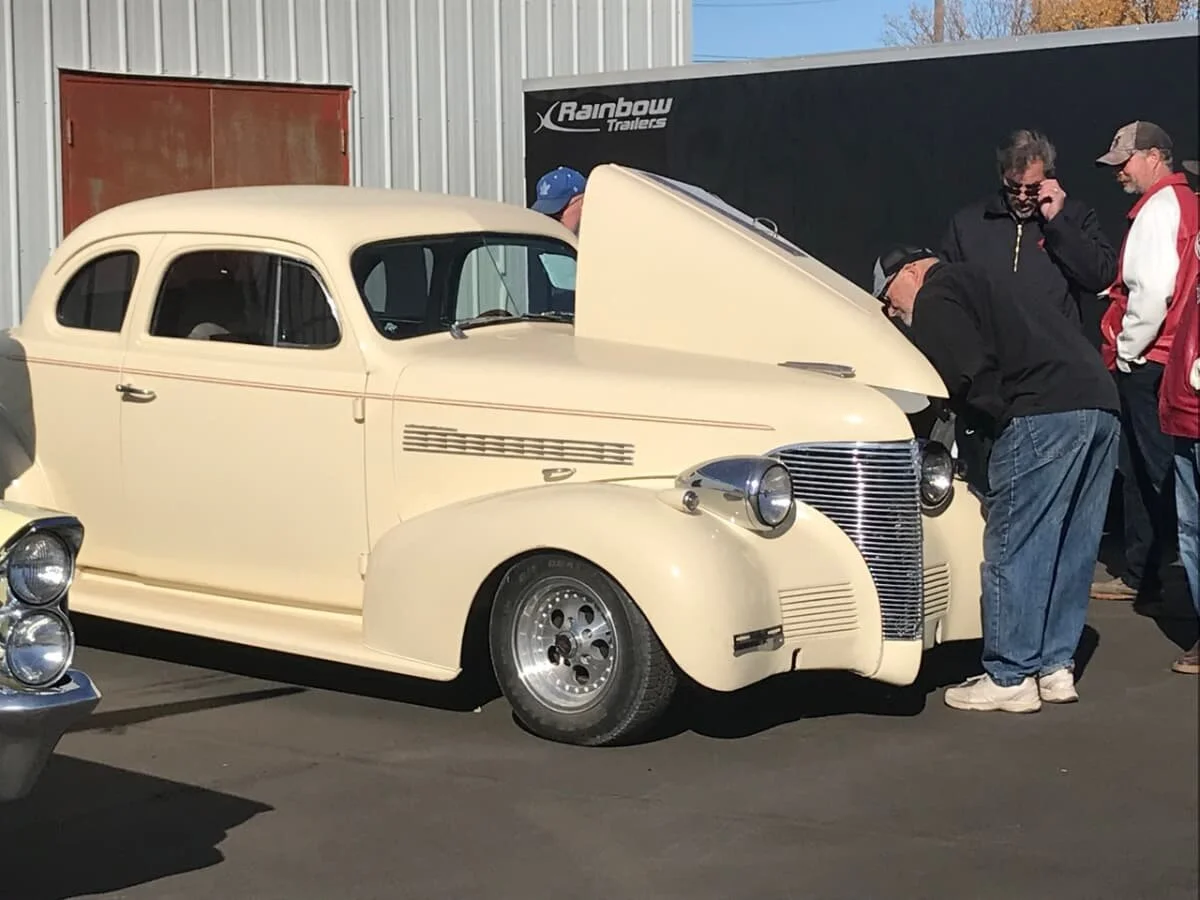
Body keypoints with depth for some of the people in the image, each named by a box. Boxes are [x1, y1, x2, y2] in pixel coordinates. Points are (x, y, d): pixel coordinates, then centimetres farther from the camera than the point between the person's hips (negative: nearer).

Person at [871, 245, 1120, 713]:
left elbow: (971, 375, -12)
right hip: (1101, 403, 10)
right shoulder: (981, 285, 33)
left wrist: (989, 428, 0)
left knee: (1012, 549, -3)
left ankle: (1009, 679, 1)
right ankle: (1055, 667, 20)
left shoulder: (935, 299, 4)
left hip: (1043, 414, -10)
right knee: (1068, 549, 15)